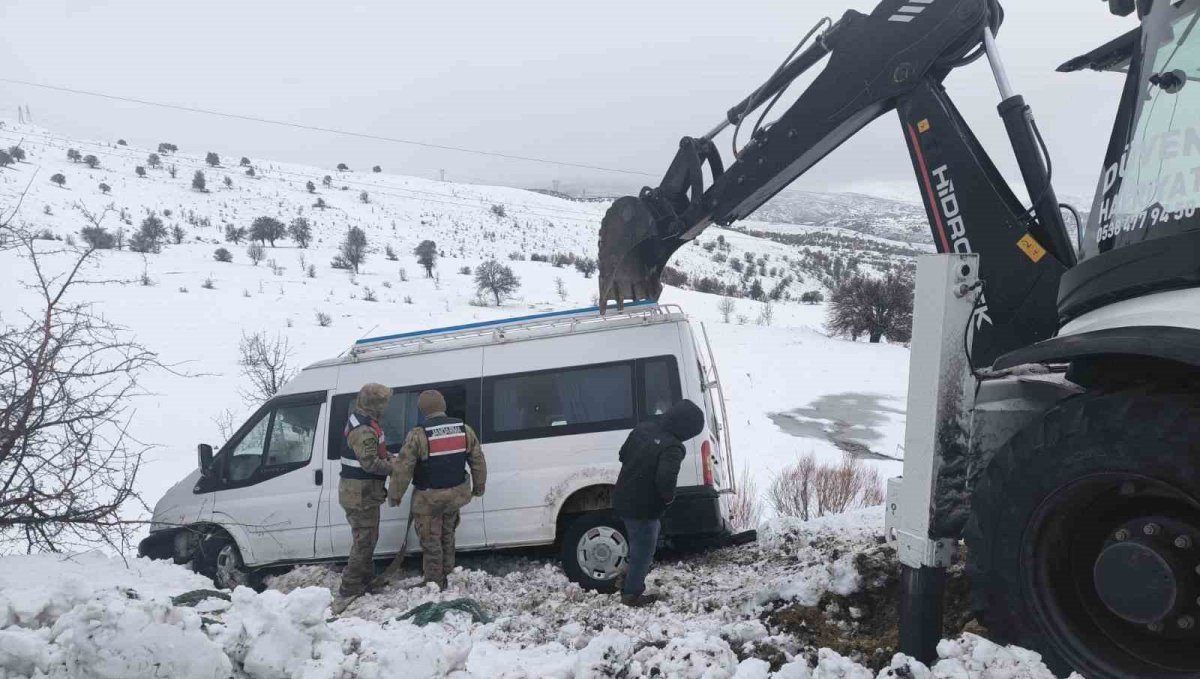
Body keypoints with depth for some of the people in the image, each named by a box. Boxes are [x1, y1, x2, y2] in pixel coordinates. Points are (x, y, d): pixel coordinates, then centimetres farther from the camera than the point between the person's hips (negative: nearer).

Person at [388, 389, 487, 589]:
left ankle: (435, 584, 19)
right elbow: (478, 462, 5)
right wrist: (479, 487, 19)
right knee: (447, 535, 25)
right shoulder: (465, 429, -3)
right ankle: (446, 575, 35)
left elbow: (403, 469, -15)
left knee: (431, 543, 10)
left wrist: (394, 495, -2)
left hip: (429, 498, -5)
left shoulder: (418, 435, -17)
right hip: (456, 493, 5)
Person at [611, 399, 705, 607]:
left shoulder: (642, 428, 0)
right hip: (643, 508, -8)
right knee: (643, 551, 13)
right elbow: (666, 480, -35)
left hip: (623, 500, 8)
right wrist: (668, 497, -14)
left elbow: (623, 455, 12)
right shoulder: (672, 448, -25)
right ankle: (632, 593, 26)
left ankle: (629, 578, 39)